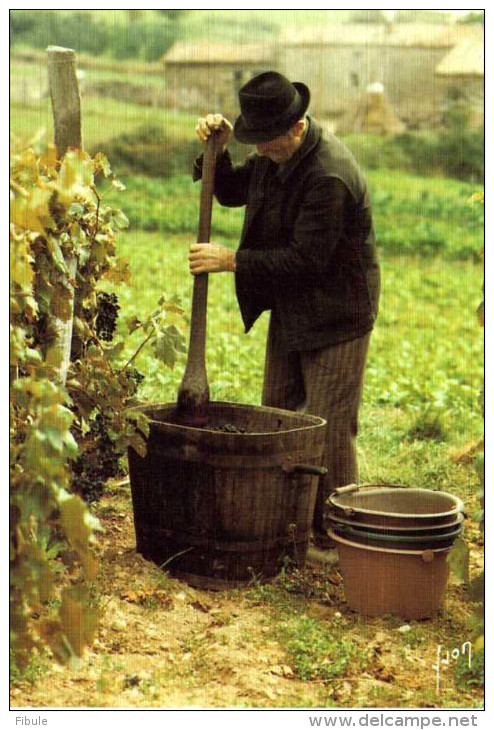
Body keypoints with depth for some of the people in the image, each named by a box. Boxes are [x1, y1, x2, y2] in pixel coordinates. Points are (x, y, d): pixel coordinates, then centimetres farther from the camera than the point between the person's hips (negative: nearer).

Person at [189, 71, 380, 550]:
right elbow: (230, 192, 18)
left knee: (328, 427, -3)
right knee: (276, 417, 14)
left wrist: (231, 260, -23)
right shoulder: (273, 157, 2)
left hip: (334, 318, -9)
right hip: (289, 312, 9)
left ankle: (332, 533, 8)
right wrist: (217, 149, -2)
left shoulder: (330, 177, -27)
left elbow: (305, 260, -27)